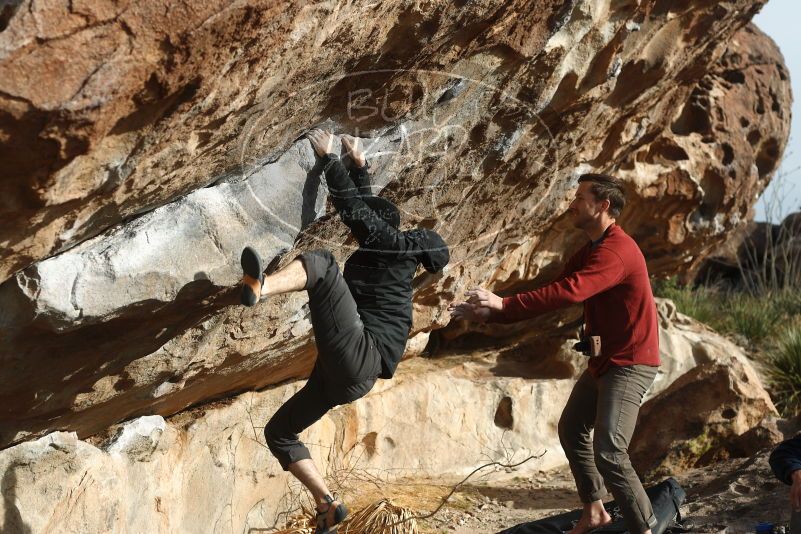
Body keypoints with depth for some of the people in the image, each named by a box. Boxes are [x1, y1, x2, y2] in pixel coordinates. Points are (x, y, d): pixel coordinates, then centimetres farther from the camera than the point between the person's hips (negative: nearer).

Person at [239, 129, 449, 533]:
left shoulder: (395, 246, 2)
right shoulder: (384, 255, 25)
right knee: (278, 433, 19)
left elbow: (354, 210, -5)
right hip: (343, 374, 10)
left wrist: (328, 157, 3)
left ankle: (258, 287, -55)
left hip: (357, 359, -10)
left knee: (320, 263, -25)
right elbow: (366, 206, 39)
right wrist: (358, 163, 43)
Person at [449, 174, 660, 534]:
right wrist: (488, 314, -3)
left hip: (630, 363, -11)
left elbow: (567, 292, -34)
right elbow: (549, 292, 7)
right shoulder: (590, 251, 12)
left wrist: (504, 304, -30)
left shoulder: (616, 250, -22)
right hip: (604, 360, 11)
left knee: (609, 452, -19)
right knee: (571, 429, 20)